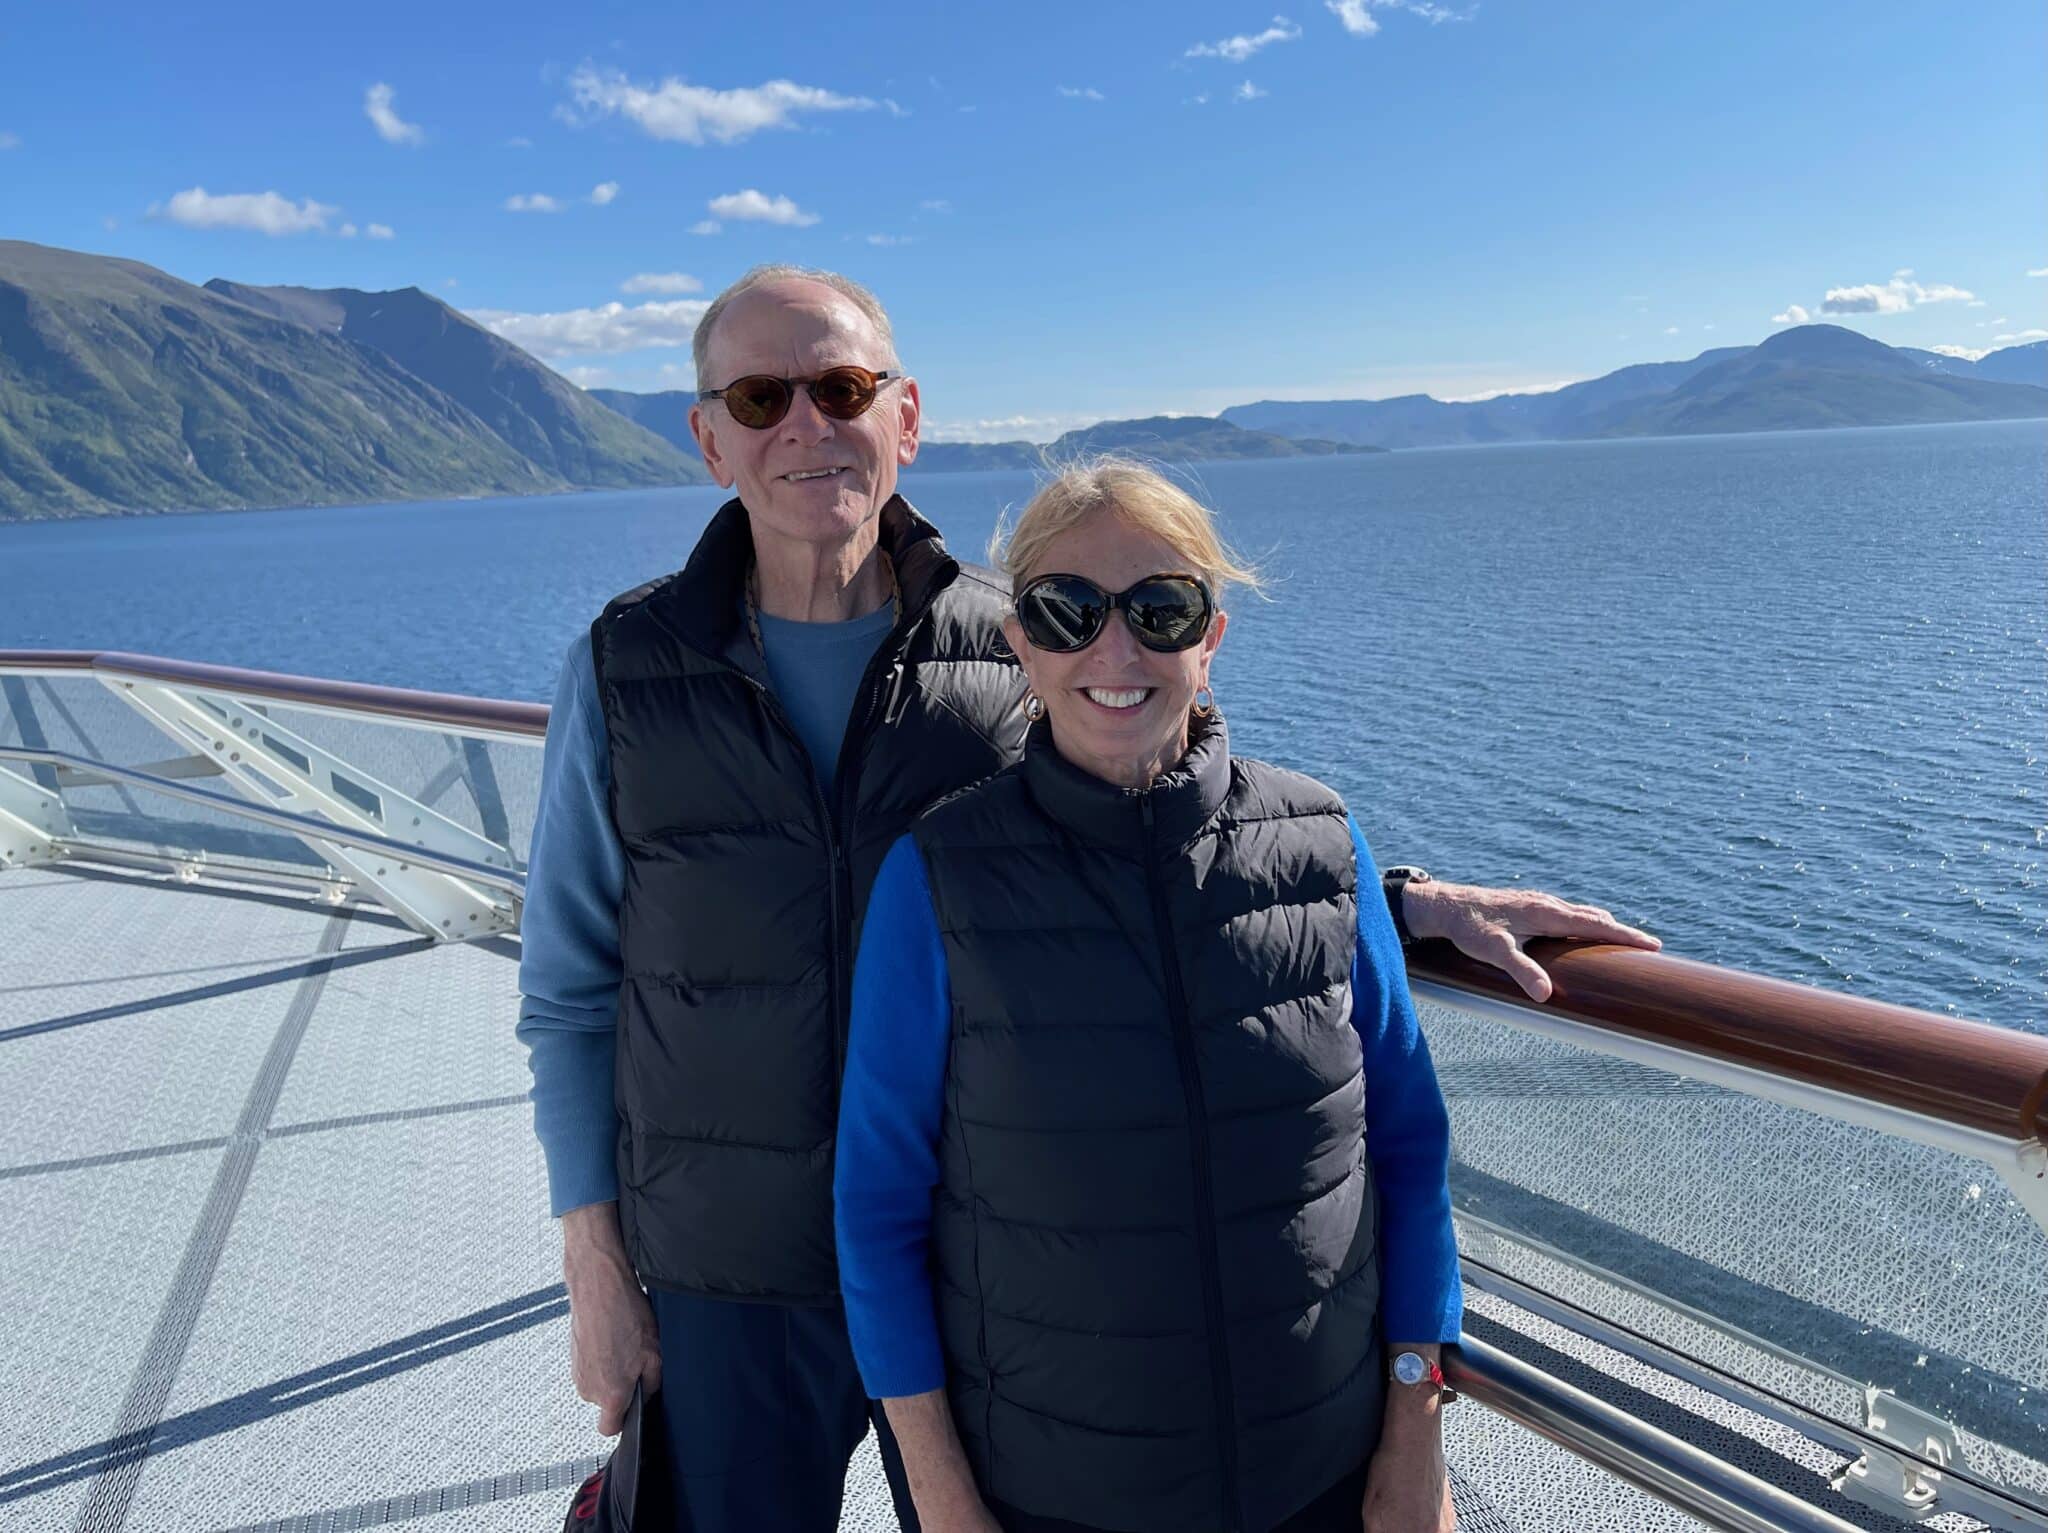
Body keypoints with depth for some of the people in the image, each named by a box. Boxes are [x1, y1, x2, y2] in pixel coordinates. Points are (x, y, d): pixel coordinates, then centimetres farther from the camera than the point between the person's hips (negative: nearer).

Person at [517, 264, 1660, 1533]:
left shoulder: (1016, 657, -7)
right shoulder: (624, 669, -7)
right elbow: (572, 991, -1)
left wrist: (1424, 902, -6)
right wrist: (595, 1270, -3)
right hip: (726, 1282, 0)